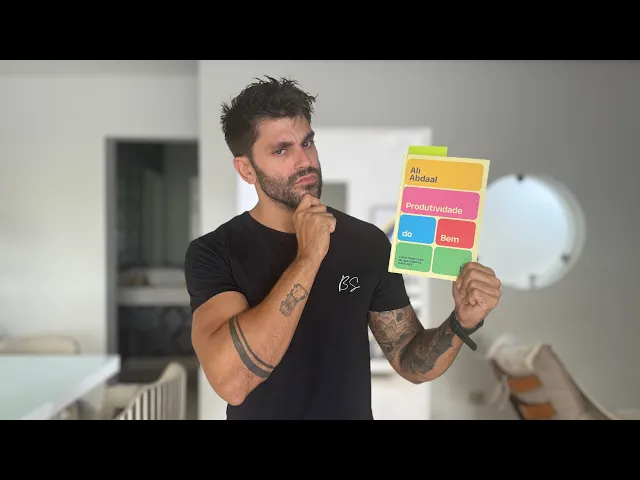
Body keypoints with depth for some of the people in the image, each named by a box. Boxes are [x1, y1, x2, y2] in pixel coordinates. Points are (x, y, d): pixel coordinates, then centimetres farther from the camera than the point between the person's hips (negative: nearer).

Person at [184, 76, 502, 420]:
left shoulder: (368, 243, -7)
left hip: (353, 411, 3)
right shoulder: (213, 253, -16)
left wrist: (462, 321, -21)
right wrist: (308, 258, -31)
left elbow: (411, 362, -2)